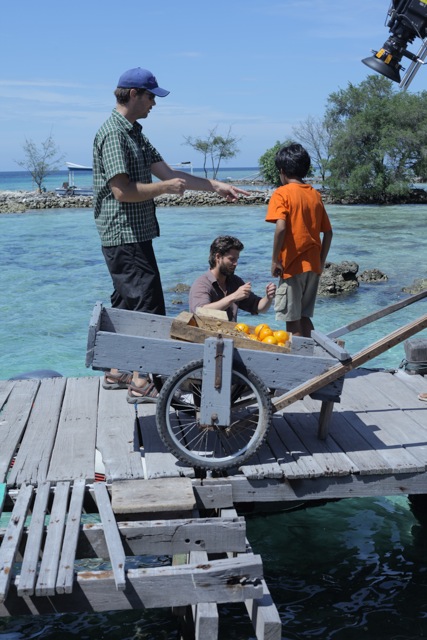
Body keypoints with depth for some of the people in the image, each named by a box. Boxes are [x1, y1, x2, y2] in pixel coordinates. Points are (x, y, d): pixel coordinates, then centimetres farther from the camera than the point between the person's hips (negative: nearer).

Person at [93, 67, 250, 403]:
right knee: (148, 307, -8)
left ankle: (116, 372, 24)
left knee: (127, 304, 15)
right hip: (125, 236, -10)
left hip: (134, 234, 10)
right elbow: (123, 191, -22)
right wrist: (166, 187, -12)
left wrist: (216, 185, 11)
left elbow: (167, 172, 15)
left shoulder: (135, 134, 16)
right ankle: (141, 383, -2)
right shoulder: (113, 133, -15)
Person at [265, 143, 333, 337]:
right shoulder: (315, 195, 10)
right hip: (313, 266, 6)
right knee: (305, 317, 17)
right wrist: (321, 261, 18)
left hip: (292, 266, -6)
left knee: (292, 320, 2)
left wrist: (275, 259, -13)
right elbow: (328, 232, 11)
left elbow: (281, 227, -21)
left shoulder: (282, 193, -7)